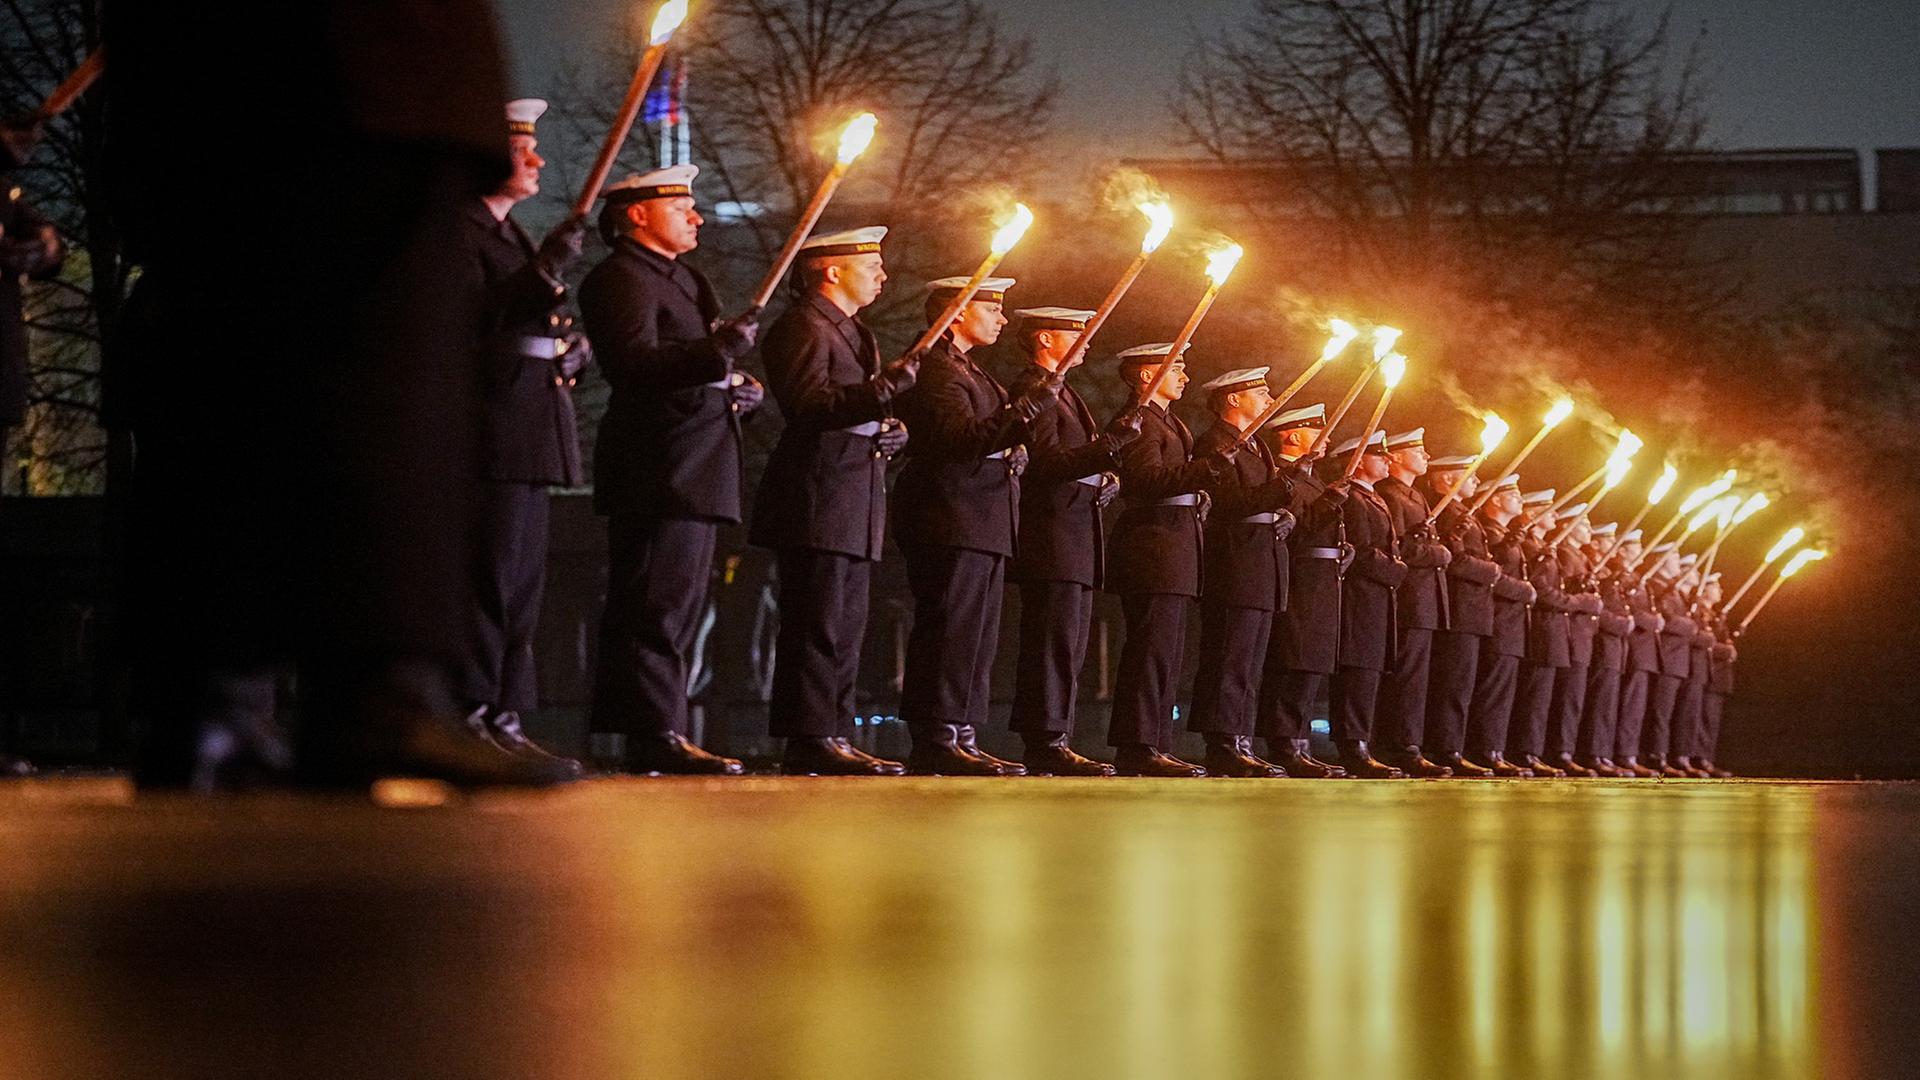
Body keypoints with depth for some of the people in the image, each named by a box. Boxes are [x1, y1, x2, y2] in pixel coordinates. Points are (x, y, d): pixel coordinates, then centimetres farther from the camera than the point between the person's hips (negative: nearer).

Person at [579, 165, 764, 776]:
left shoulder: (683, 279, 25)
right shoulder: (621, 278, -9)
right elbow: (635, 364, -23)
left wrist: (732, 391, 14)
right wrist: (718, 353, -33)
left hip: (696, 471, 11)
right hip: (659, 471, -11)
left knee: (678, 610, 11)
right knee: (657, 607, -14)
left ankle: (662, 734, 14)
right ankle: (655, 735, -17)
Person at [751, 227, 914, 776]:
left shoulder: (854, 332, 25)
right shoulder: (803, 327, -8)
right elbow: (808, 403, -22)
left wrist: (888, 431, 12)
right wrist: (883, 389, -27)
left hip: (855, 504, 10)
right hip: (818, 499, -10)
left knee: (845, 630, 9)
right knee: (818, 625, -12)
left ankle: (833, 736, 11)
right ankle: (811, 739, -14)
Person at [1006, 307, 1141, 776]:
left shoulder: (1063, 394, 23)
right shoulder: (1032, 391, -10)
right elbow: (1046, 463, -20)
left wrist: (1104, 480, 8)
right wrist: (1111, 443, -25)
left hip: (1076, 536, 11)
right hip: (1051, 535, -11)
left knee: (1068, 649, 9)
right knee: (1053, 645, -12)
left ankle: (1054, 742, 10)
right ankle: (1047, 744, -14)